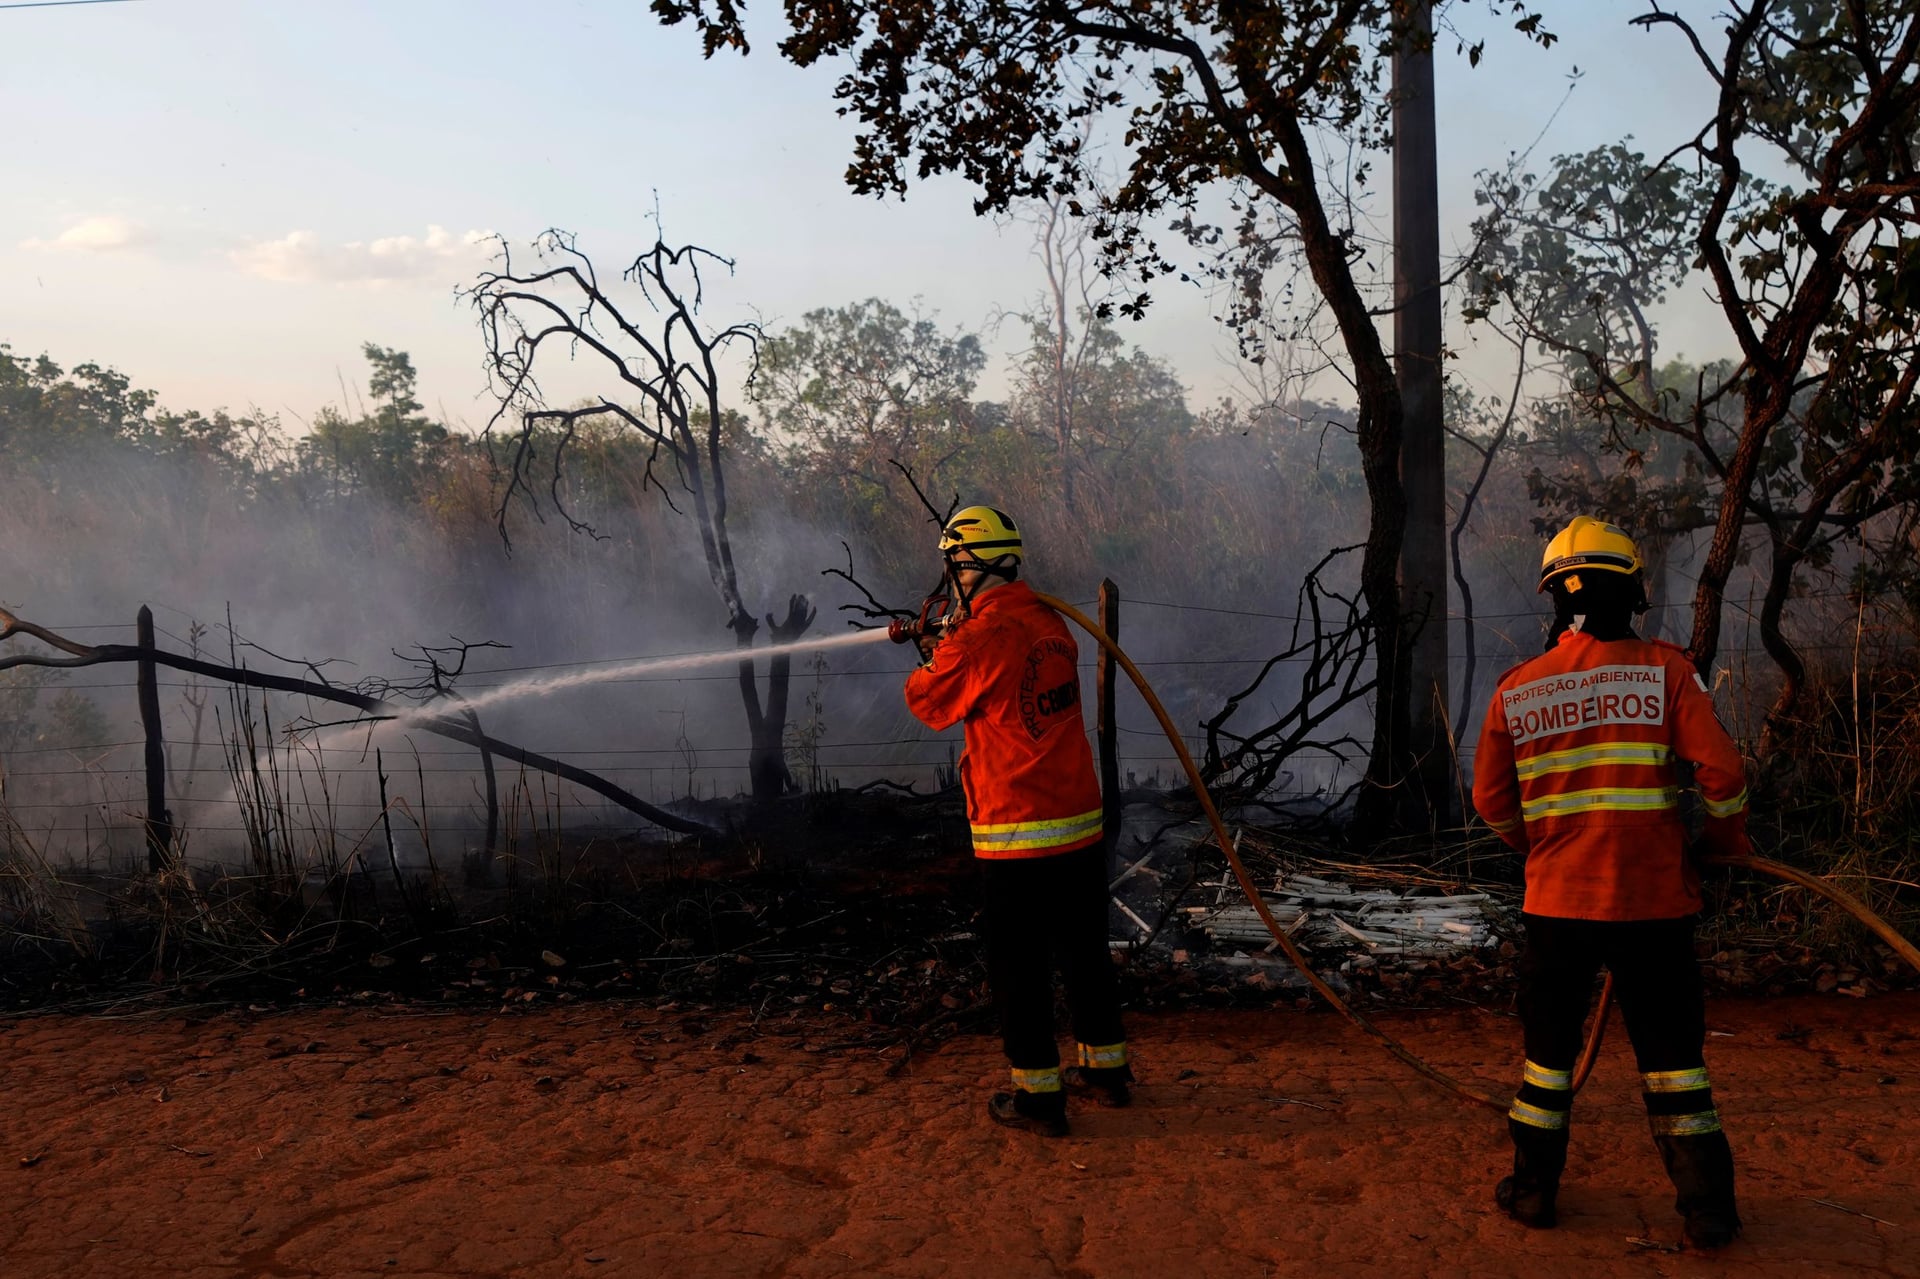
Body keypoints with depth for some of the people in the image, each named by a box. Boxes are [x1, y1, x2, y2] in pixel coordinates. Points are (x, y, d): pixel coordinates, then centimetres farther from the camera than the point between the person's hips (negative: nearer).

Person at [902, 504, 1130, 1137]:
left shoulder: (979, 637, -17)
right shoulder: (1052, 624, 5)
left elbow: (929, 703, -1)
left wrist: (933, 654, 17)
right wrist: (953, 641, 25)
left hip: (1018, 835, -7)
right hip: (1082, 822, 7)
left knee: (1018, 964, 5)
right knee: (1085, 947, 19)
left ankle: (1038, 1094, 13)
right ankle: (1107, 1067, 31)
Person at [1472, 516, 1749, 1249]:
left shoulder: (1516, 690, 0)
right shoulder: (1665, 669, -7)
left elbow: (1491, 800, 7)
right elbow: (1720, 770, -11)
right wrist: (1728, 841, 8)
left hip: (1557, 901, 1)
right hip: (1654, 899, -1)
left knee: (1550, 1043, 15)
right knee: (1672, 1049, 11)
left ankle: (1534, 1189, 24)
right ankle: (1707, 1209, 18)